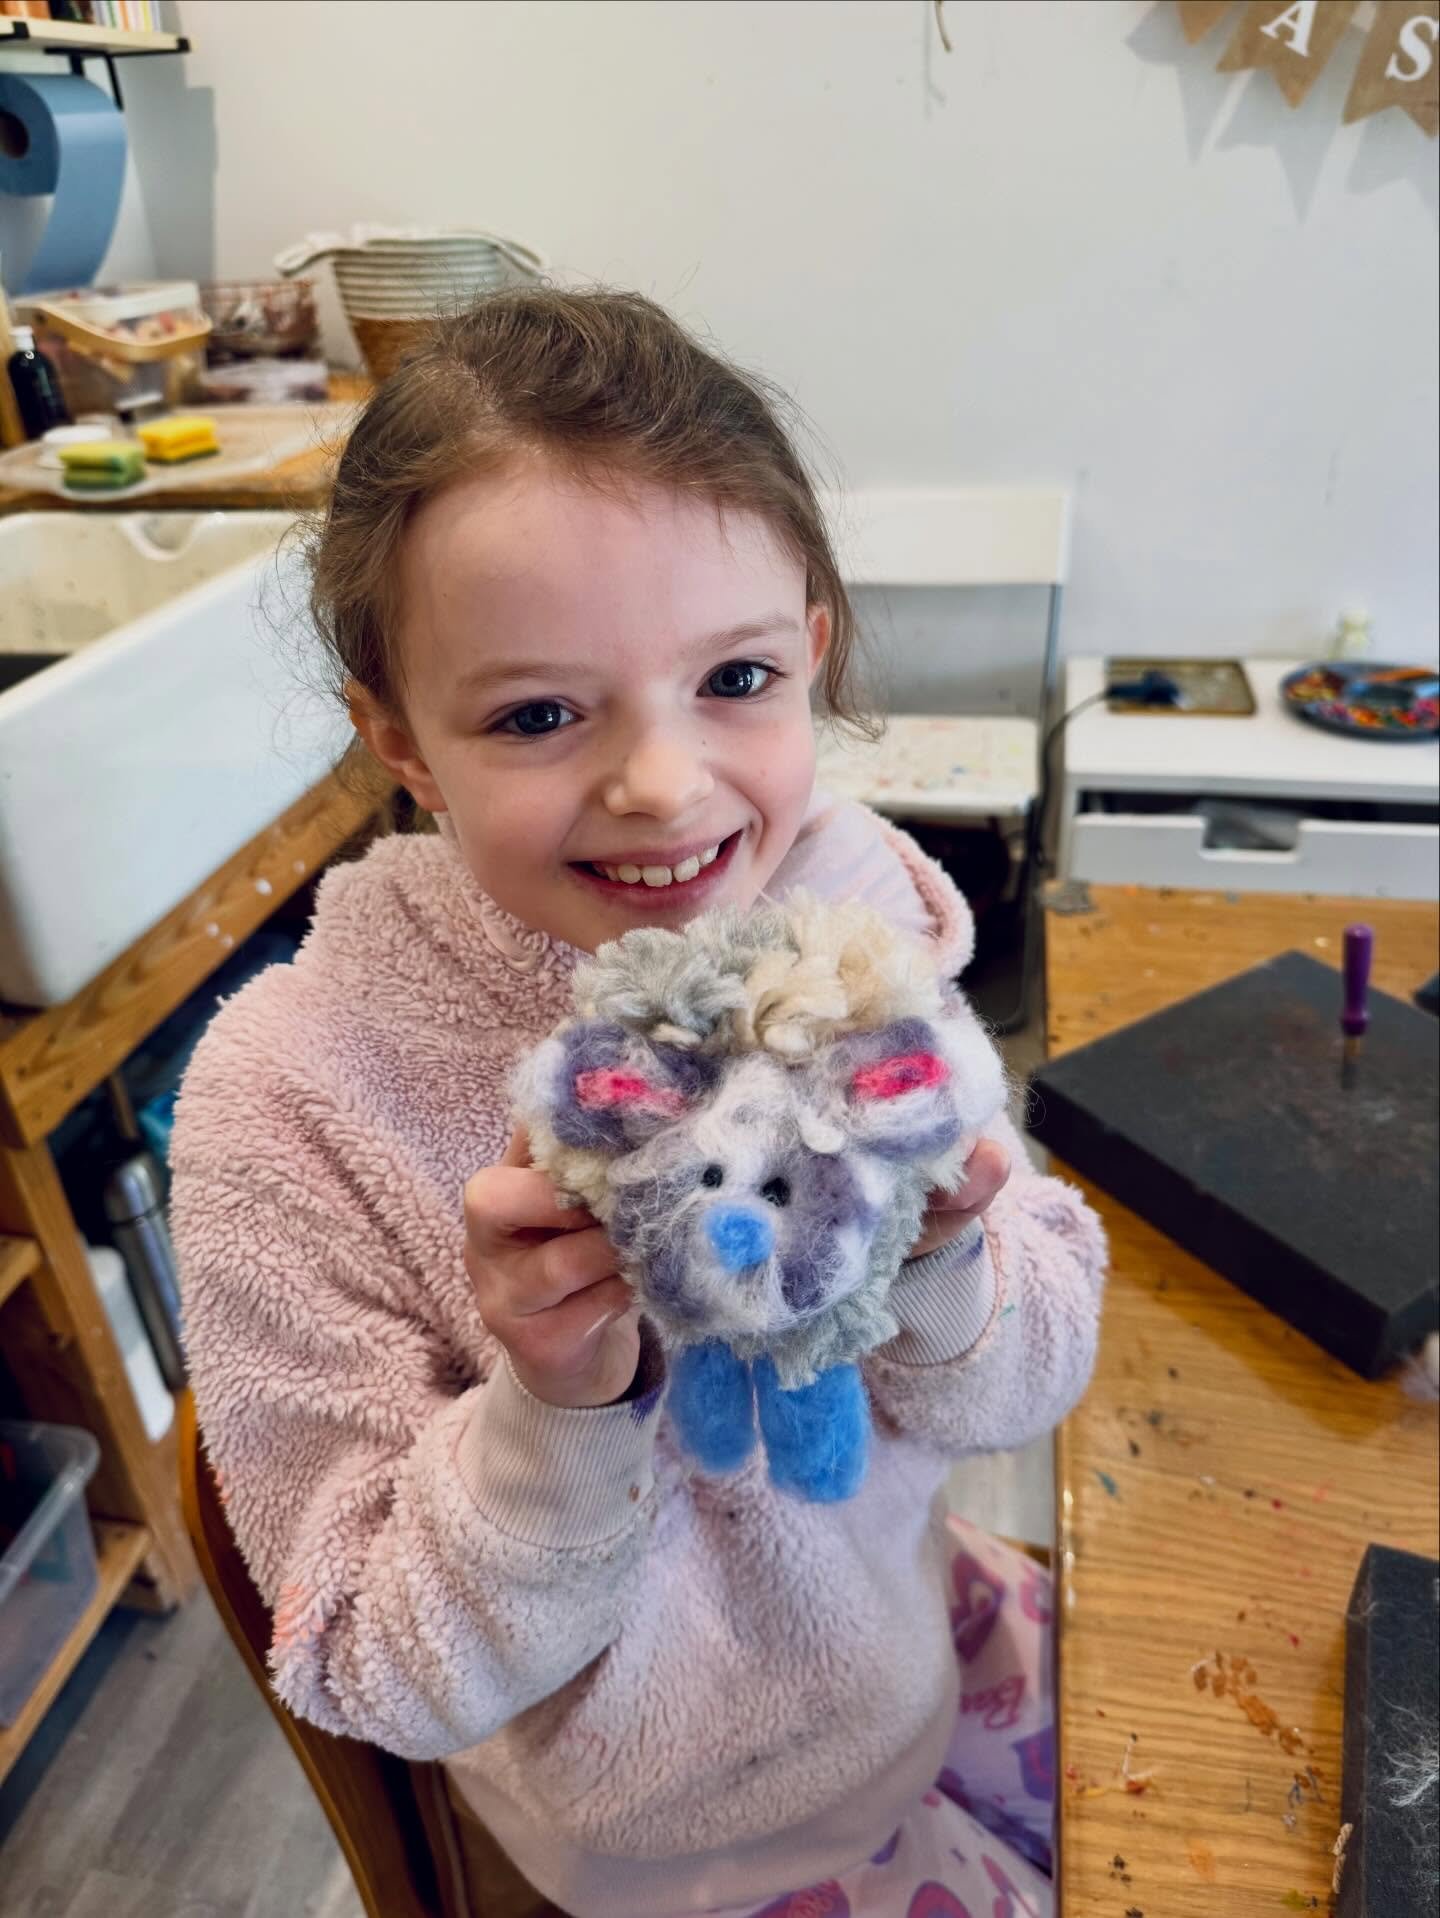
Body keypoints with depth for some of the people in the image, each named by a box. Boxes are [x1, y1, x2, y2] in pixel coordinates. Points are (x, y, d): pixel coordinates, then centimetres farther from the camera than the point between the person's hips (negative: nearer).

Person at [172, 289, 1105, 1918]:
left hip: (899, 1623, 4)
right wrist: (559, 1409, -39)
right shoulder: (291, 1104, -30)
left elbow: (1032, 1384, -12)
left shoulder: (853, 900, -20)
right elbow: (393, 1676, -20)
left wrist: (937, 1260, -34)